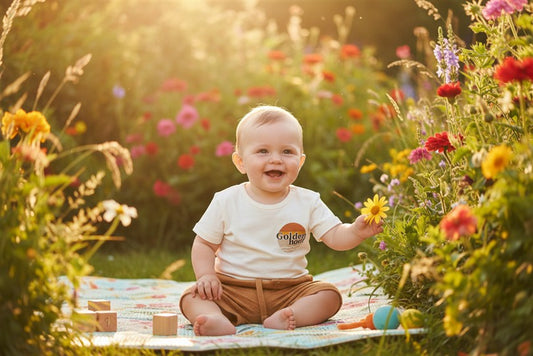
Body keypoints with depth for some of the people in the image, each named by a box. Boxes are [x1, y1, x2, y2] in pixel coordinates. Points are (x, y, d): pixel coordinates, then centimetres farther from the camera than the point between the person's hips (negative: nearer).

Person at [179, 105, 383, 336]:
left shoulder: (308, 202, 0)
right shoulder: (226, 201, -2)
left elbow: (335, 237, -6)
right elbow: (204, 244, 4)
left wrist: (356, 232, -28)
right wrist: (206, 276, -14)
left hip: (289, 289, 1)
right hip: (233, 289, -1)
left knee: (329, 295, -20)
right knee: (193, 296, -22)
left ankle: (283, 319, -39)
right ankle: (217, 321, -49)